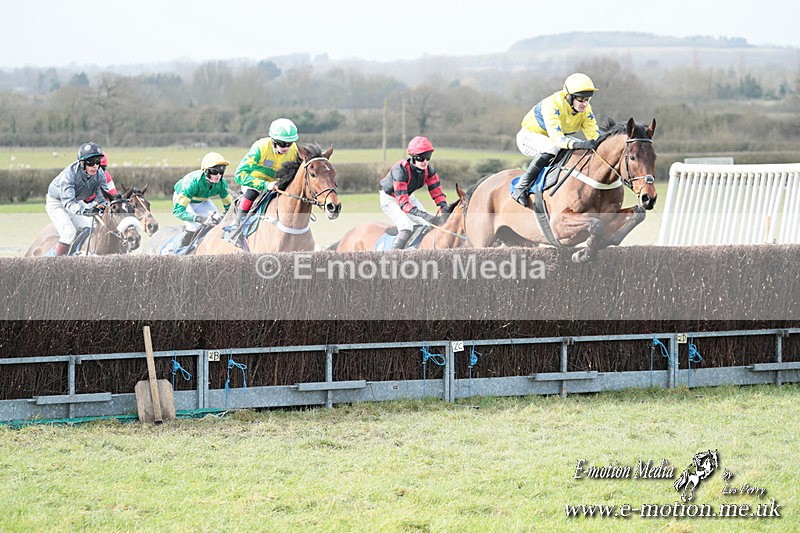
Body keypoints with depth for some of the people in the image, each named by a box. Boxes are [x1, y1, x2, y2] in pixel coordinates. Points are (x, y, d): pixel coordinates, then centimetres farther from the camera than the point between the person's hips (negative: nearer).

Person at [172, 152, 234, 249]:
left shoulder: (221, 183, -28)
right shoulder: (193, 182, -44)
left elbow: (229, 205, -10)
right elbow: (178, 211, -45)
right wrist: (201, 219, -56)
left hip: (202, 201, 5)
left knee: (217, 221, -11)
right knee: (194, 226, -26)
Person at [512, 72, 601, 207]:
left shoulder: (585, 109, -13)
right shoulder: (552, 105, -35)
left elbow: (594, 134, -17)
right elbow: (556, 137, -47)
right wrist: (578, 144, -63)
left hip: (555, 137, 7)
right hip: (529, 136, -7)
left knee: (586, 149, -10)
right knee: (552, 148, -38)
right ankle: (521, 188, -32)